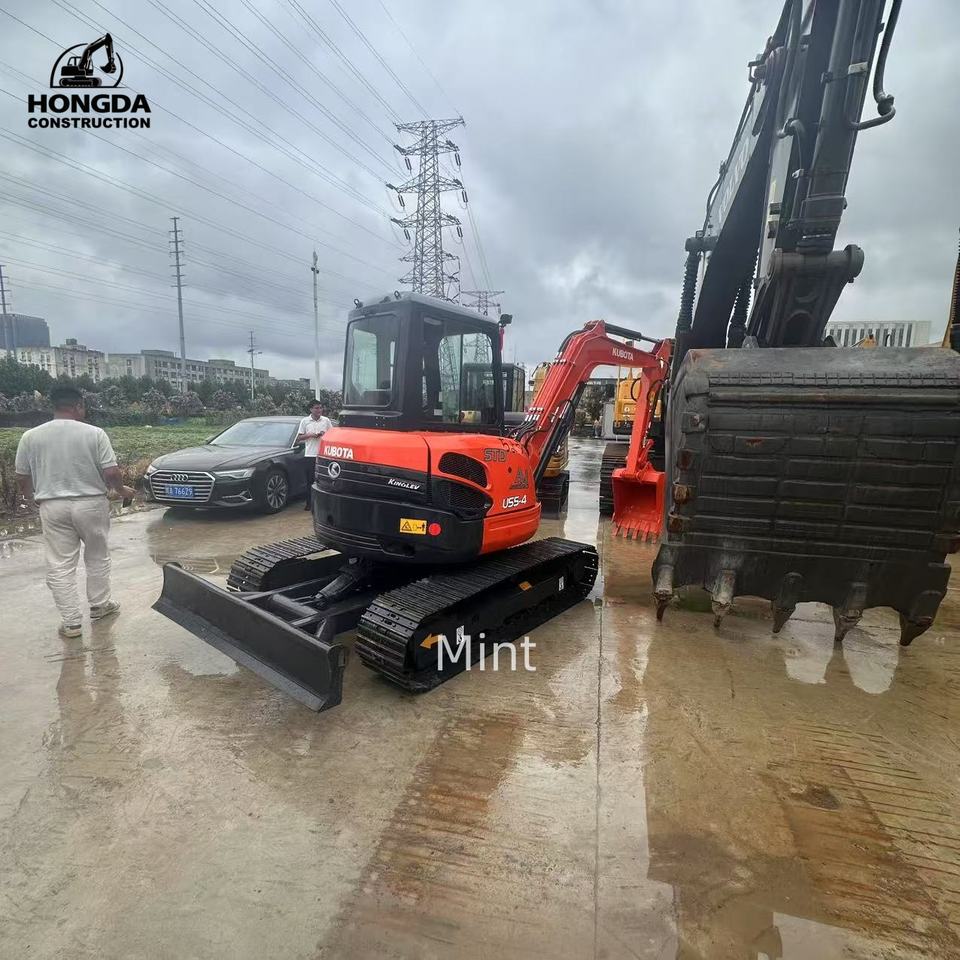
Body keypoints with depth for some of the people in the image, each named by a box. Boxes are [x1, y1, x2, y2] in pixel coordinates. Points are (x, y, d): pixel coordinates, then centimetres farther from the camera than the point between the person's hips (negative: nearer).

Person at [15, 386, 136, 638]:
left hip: (53, 507, 1)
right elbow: (111, 473, -12)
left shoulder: (30, 436, -1)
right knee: (97, 557, 17)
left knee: (59, 565, 8)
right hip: (91, 504, -1)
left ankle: (71, 622, 11)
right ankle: (99, 605, 28)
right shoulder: (95, 433, -9)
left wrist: (29, 496, 27)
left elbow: (22, 477, 6)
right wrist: (122, 490, 8)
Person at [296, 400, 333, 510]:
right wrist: (310, 435, -9)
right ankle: (309, 503, 11)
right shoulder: (305, 421, 4)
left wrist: (324, 434, -7)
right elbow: (299, 438, 6)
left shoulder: (326, 421, 7)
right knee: (310, 480, 3)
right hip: (309, 455, -1)